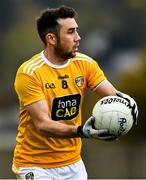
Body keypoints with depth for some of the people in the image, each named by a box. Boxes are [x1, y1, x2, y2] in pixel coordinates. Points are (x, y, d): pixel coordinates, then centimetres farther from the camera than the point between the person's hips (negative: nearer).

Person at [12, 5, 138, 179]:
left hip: (73, 162, 6)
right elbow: (42, 124, -25)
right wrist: (81, 131, -40)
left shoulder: (85, 63, -1)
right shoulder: (29, 72, -18)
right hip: (35, 165, -5)